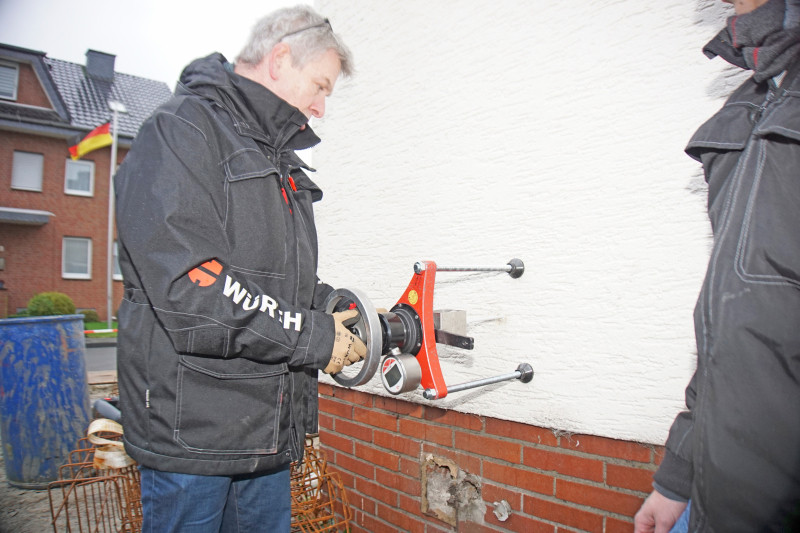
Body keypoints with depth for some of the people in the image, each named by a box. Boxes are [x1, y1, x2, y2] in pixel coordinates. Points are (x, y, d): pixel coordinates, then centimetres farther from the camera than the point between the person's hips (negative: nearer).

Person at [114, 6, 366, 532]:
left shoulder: (281, 162, 18)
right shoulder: (181, 128, -11)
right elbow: (188, 286, -24)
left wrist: (361, 325, 4)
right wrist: (312, 336, -17)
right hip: (191, 425, -8)